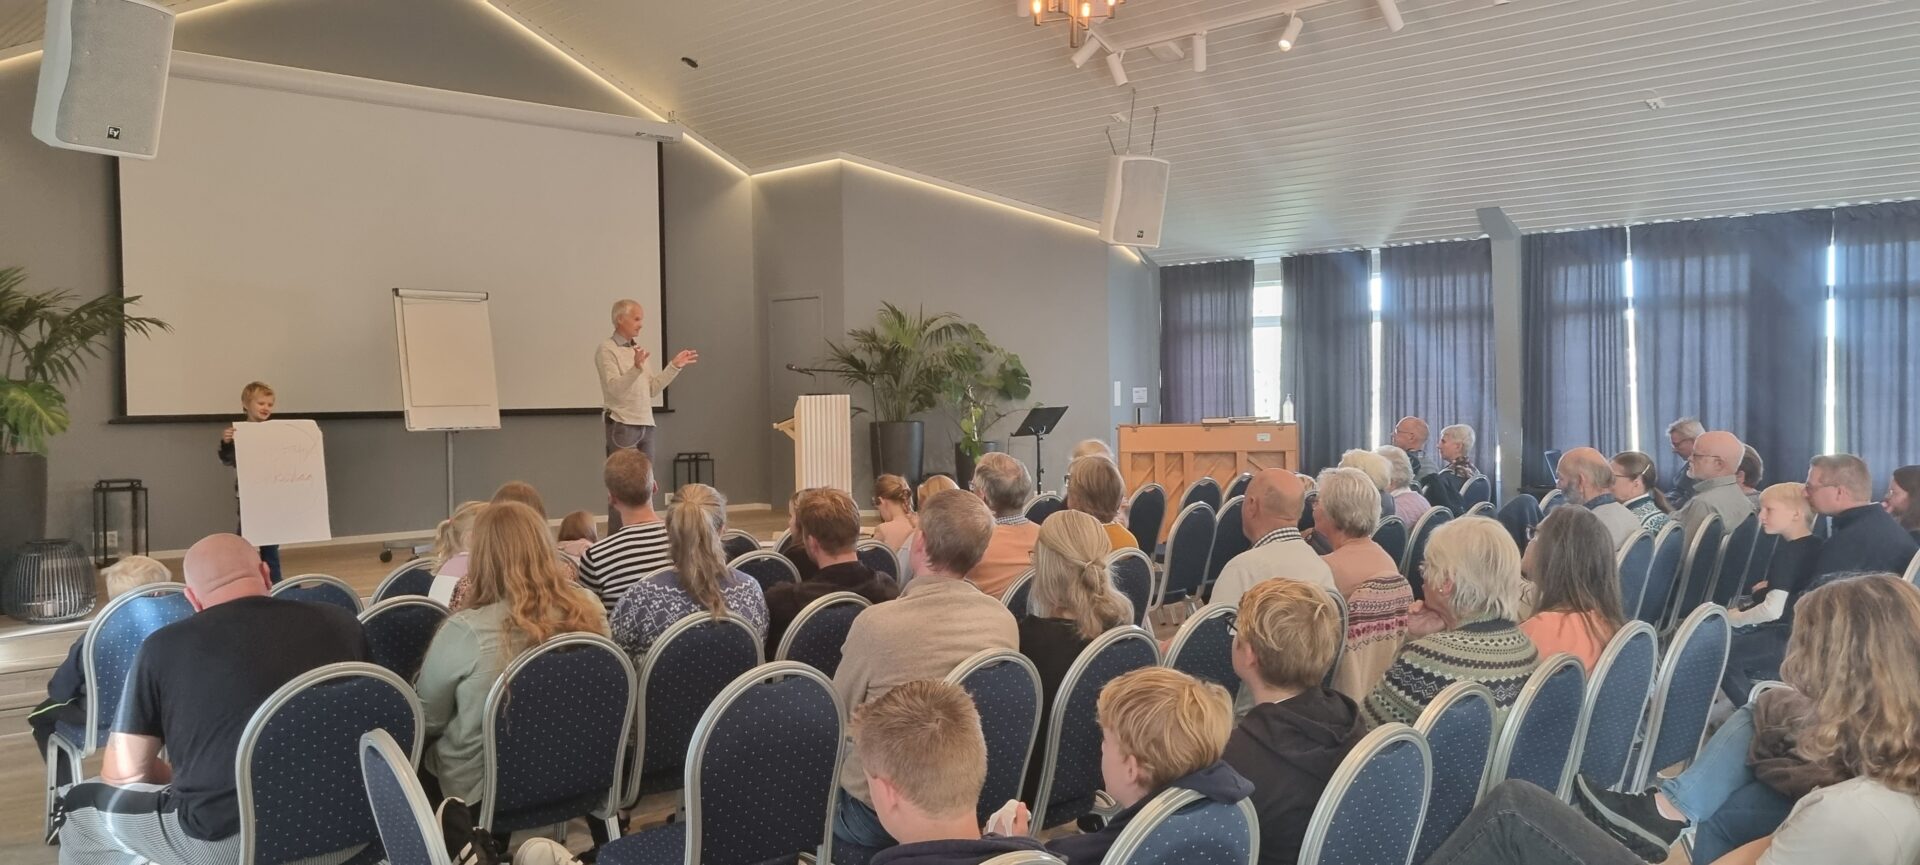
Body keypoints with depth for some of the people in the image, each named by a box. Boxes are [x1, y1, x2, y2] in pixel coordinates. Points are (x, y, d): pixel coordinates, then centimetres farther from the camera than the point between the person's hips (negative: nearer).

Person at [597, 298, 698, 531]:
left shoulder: (640, 348, 16)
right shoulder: (607, 349, -6)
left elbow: (653, 389, 14)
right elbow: (614, 388, -18)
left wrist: (675, 366, 8)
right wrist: (636, 368, -33)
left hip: (646, 424, 7)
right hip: (622, 425, -7)